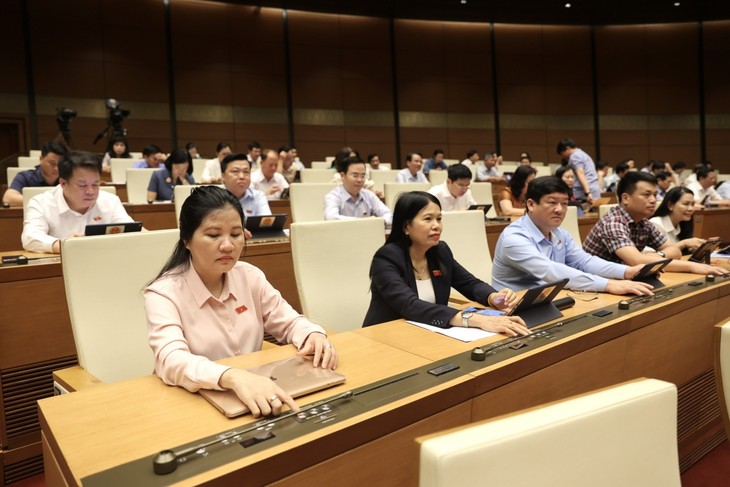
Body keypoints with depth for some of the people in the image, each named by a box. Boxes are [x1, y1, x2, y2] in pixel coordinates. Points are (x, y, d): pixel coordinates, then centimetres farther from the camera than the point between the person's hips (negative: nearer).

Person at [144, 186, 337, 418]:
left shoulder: (250, 276, 1)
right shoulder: (163, 294, -14)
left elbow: (289, 322, 7)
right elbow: (172, 361, -30)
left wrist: (314, 335, -16)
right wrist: (233, 377, -48)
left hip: (256, 397, 4)